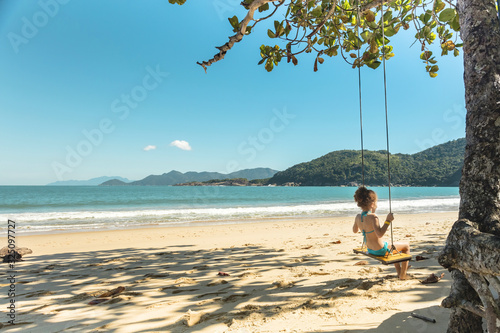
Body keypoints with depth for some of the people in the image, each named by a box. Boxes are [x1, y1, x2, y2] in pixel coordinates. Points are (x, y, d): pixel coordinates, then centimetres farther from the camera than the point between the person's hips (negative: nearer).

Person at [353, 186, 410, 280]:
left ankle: (399, 271, 47)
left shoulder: (358, 217, -5)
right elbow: (380, 234, -36)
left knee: (394, 246, 37)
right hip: (381, 250, -8)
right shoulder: (373, 217, -28)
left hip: (370, 250, 8)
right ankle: (403, 274, 24)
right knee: (406, 246, 16)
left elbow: (355, 230, 12)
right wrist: (388, 221, -32)